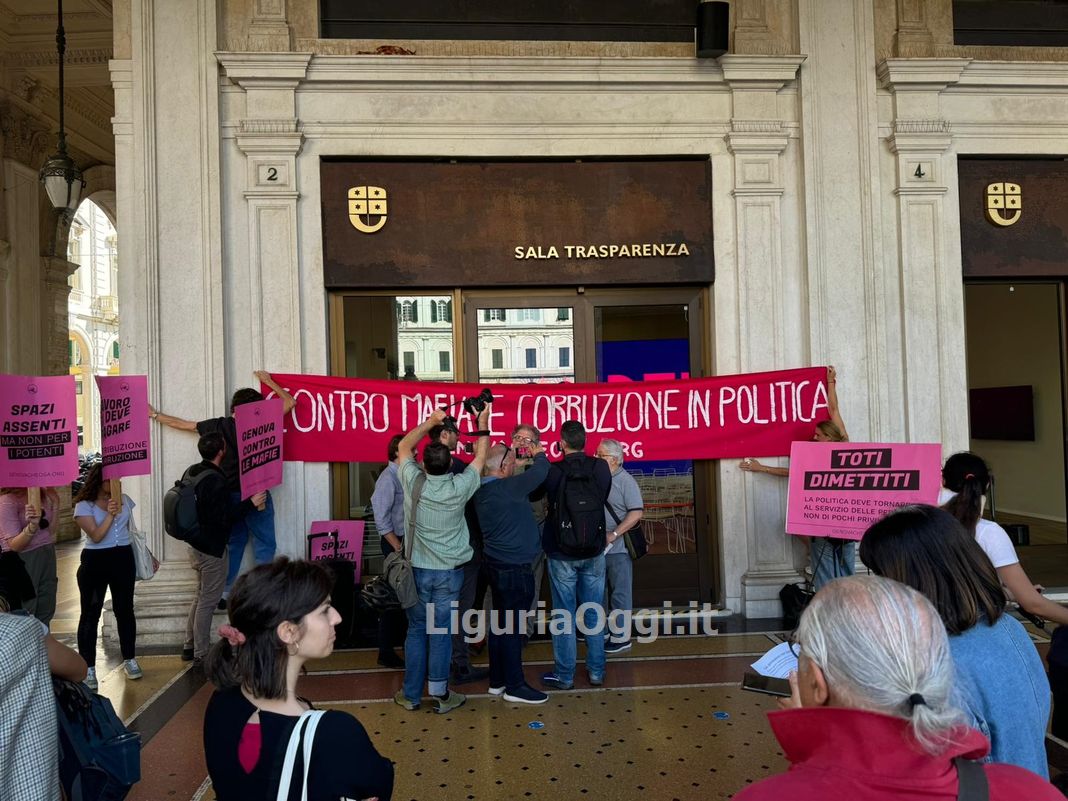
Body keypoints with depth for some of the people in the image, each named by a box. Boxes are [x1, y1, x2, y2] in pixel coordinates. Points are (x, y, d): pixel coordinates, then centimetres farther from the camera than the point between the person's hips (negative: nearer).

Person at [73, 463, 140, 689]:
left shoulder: (124, 500, 6)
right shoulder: (84, 506, -7)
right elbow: (96, 536, -17)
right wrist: (110, 514, -28)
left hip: (123, 559, 4)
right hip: (95, 562, -4)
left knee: (125, 610, 10)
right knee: (90, 614, 2)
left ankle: (129, 659, 22)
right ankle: (88, 668, 8)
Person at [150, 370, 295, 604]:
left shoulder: (218, 425, 1)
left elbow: (182, 424, 12)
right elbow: (290, 402, -2)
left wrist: (154, 415, 26)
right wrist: (268, 382, 9)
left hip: (229, 495, 6)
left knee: (234, 543, 18)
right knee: (265, 545, 3)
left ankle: (223, 593, 20)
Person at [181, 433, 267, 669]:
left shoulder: (191, 472, 6)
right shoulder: (215, 481, -24)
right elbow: (225, 517, -23)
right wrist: (251, 503, -16)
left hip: (195, 543, 10)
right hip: (211, 548, -10)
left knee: (200, 595, 21)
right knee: (208, 601, -1)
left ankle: (190, 646, 29)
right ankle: (201, 655, 5)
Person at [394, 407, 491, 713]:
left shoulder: (413, 483, -12)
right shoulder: (459, 487, -14)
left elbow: (403, 447, 6)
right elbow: (480, 456, 4)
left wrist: (431, 420, 10)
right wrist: (483, 423, 14)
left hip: (418, 570, 1)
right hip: (449, 572, -1)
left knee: (416, 630, 10)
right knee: (442, 631, 6)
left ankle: (411, 694, 18)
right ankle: (440, 695, 13)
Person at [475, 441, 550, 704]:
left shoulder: (484, 490, 5)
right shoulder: (506, 489, -23)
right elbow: (539, 473, -17)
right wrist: (539, 454, 2)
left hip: (497, 564, 10)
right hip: (514, 569, -10)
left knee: (501, 623, 17)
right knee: (513, 627, 1)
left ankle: (497, 681, 28)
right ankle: (514, 686, 11)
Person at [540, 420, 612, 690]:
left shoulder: (552, 471, -16)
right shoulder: (601, 468, -8)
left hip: (562, 553, -3)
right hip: (594, 551, 3)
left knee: (563, 615, 6)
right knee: (593, 613, 13)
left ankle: (564, 674, 14)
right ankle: (596, 670, 22)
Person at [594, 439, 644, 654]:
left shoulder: (625, 481, -11)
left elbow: (636, 513, -18)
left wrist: (613, 535, -22)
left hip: (617, 548, -7)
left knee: (620, 594, 2)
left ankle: (621, 639, 10)